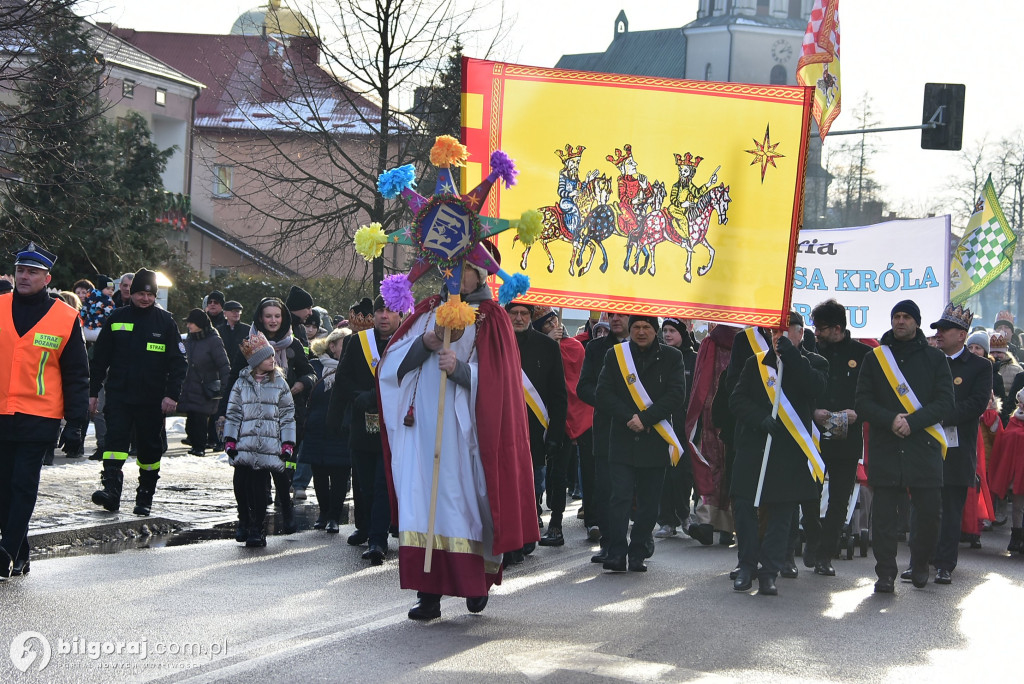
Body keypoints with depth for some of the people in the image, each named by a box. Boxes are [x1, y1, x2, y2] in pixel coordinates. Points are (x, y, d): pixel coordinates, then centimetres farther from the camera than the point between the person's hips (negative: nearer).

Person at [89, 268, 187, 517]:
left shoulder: (165, 322, 3)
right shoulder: (117, 319, 6)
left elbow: (178, 362, 2)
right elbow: (100, 357, 10)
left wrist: (172, 394, -8)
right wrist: (93, 391, 6)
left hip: (152, 399, 0)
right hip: (118, 394, 0)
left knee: (150, 447, 6)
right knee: (115, 438, -16)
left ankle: (145, 497, 17)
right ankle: (111, 490, -24)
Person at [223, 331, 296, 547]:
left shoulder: (279, 384, 7)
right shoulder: (242, 383, 9)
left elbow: (287, 415, 7)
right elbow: (233, 414, 9)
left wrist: (287, 444, 1)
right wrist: (230, 441, 2)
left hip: (269, 446, -1)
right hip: (244, 446, 1)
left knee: (259, 487, -6)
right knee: (241, 484, -2)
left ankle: (256, 528, 3)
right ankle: (244, 521, 20)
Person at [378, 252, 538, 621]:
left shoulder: (491, 318, 4)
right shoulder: (429, 310, 15)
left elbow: (497, 378, -5)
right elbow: (394, 363, 8)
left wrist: (460, 369, -21)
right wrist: (425, 342, -9)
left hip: (464, 429, -3)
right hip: (423, 425, 3)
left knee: (465, 502, -4)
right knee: (424, 503, -4)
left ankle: (478, 582, 15)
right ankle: (429, 592, -5)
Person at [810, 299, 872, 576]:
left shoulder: (863, 354, 2)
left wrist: (856, 413, -12)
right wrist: (813, 411, -8)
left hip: (848, 438, -1)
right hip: (814, 437, 1)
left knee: (840, 500, 2)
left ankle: (824, 556, 9)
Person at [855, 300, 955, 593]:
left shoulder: (934, 358, 9)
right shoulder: (874, 359, 10)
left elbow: (945, 402, 1)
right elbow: (862, 403, 4)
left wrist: (912, 421, -14)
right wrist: (890, 420, -14)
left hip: (924, 448, 0)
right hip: (884, 448, 0)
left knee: (929, 511, -1)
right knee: (883, 514, -5)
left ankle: (919, 564, 22)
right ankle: (886, 574, 2)